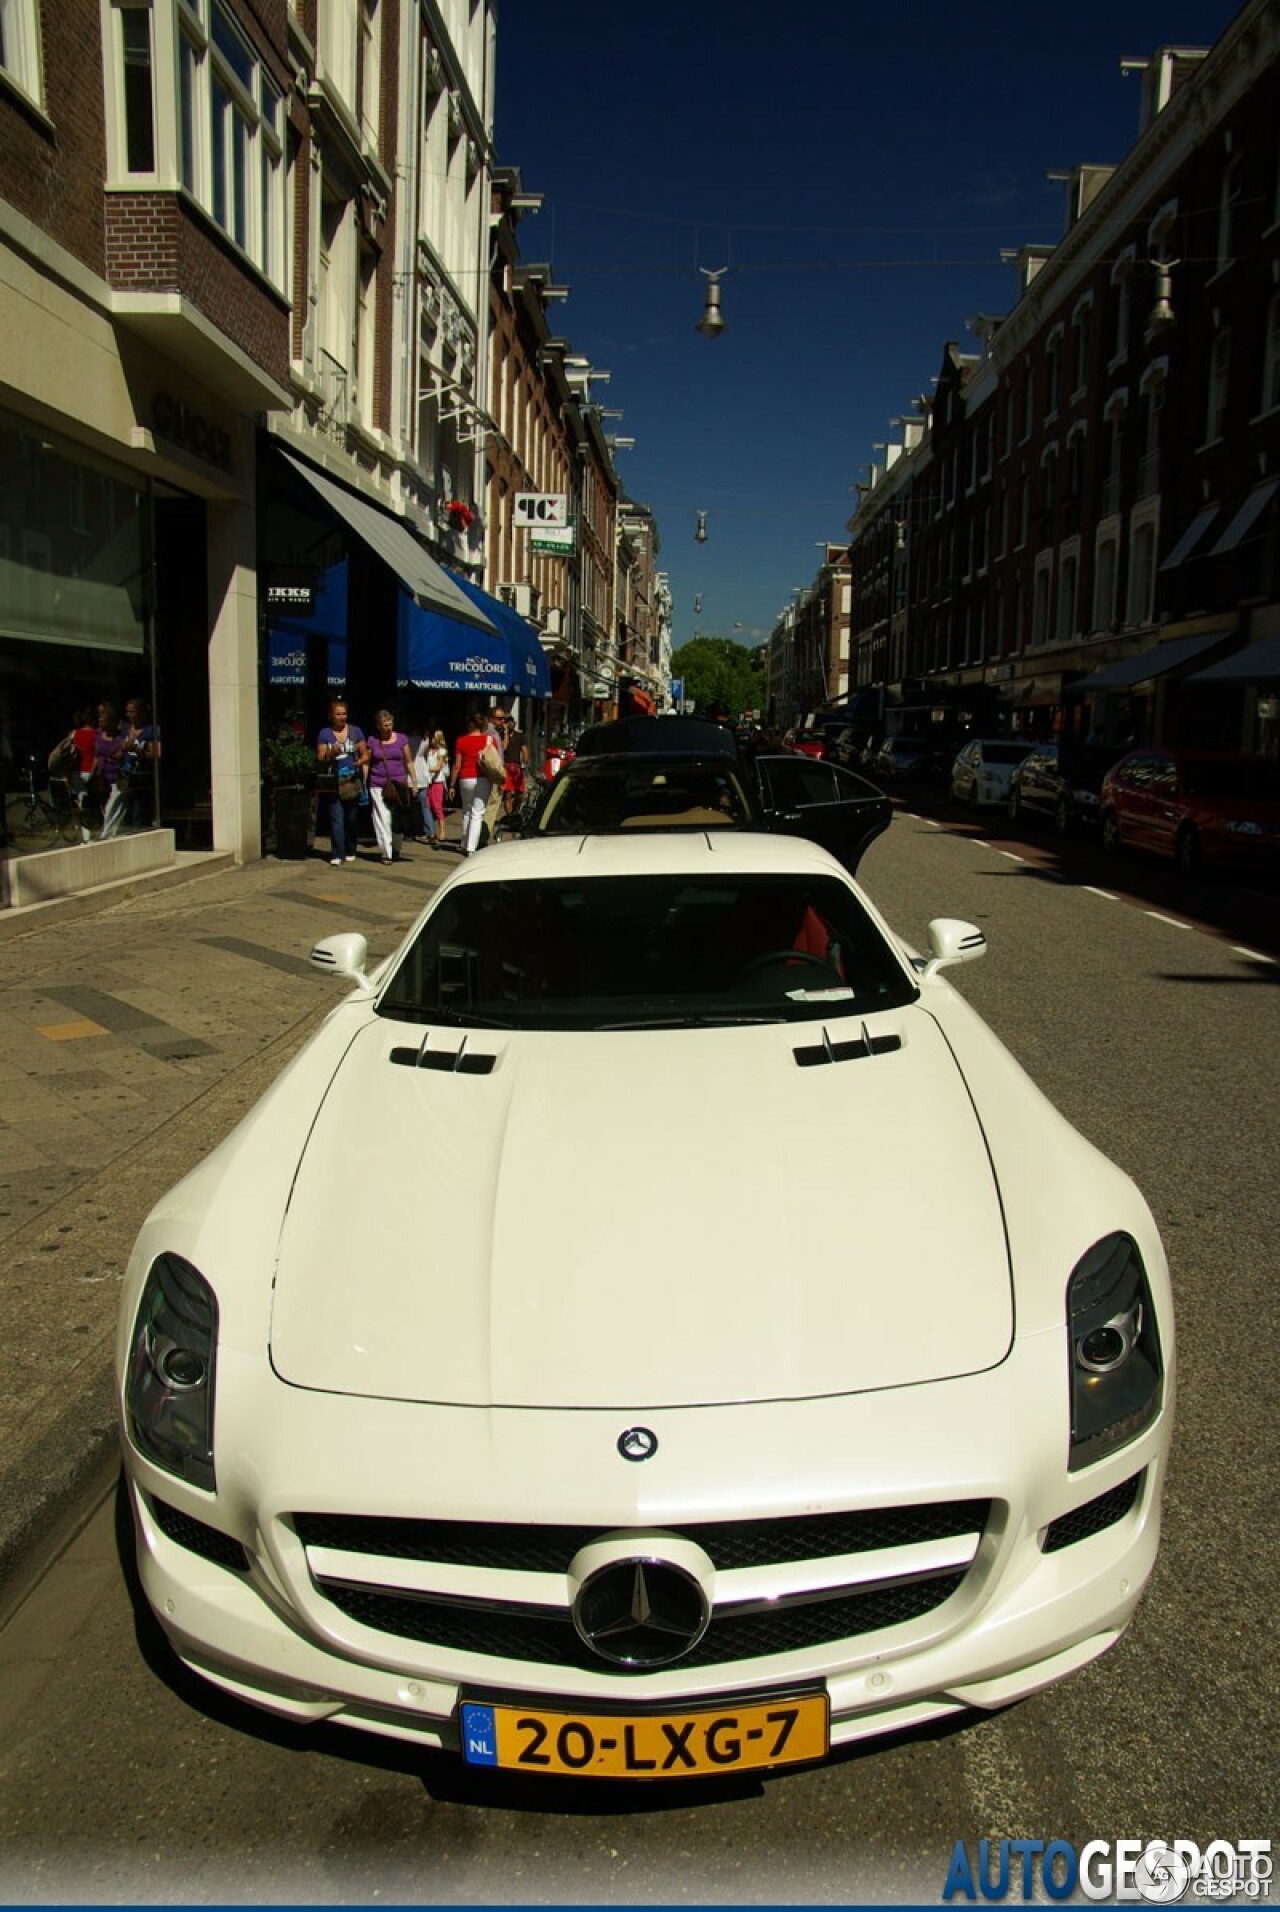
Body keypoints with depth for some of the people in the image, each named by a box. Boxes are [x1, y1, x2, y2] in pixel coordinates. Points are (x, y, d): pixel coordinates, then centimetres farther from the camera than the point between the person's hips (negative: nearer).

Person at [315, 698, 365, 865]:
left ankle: (350, 852, 21)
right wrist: (331, 753, -13)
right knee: (336, 819, -9)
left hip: (353, 781, 1)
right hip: (333, 782, -1)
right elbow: (320, 760, 6)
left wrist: (360, 761, -11)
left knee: (352, 819, 7)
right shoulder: (324, 734, 6)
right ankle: (337, 855, -9)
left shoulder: (356, 731, 9)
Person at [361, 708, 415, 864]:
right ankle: (386, 854, -1)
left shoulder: (401, 738, 5)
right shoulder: (372, 741, 4)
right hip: (378, 785, -1)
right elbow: (366, 763, 10)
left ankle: (395, 850, 18)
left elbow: (409, 762, 9)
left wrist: (413, 782, 6)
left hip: (399, 784, 1)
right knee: (382, 819, -4)